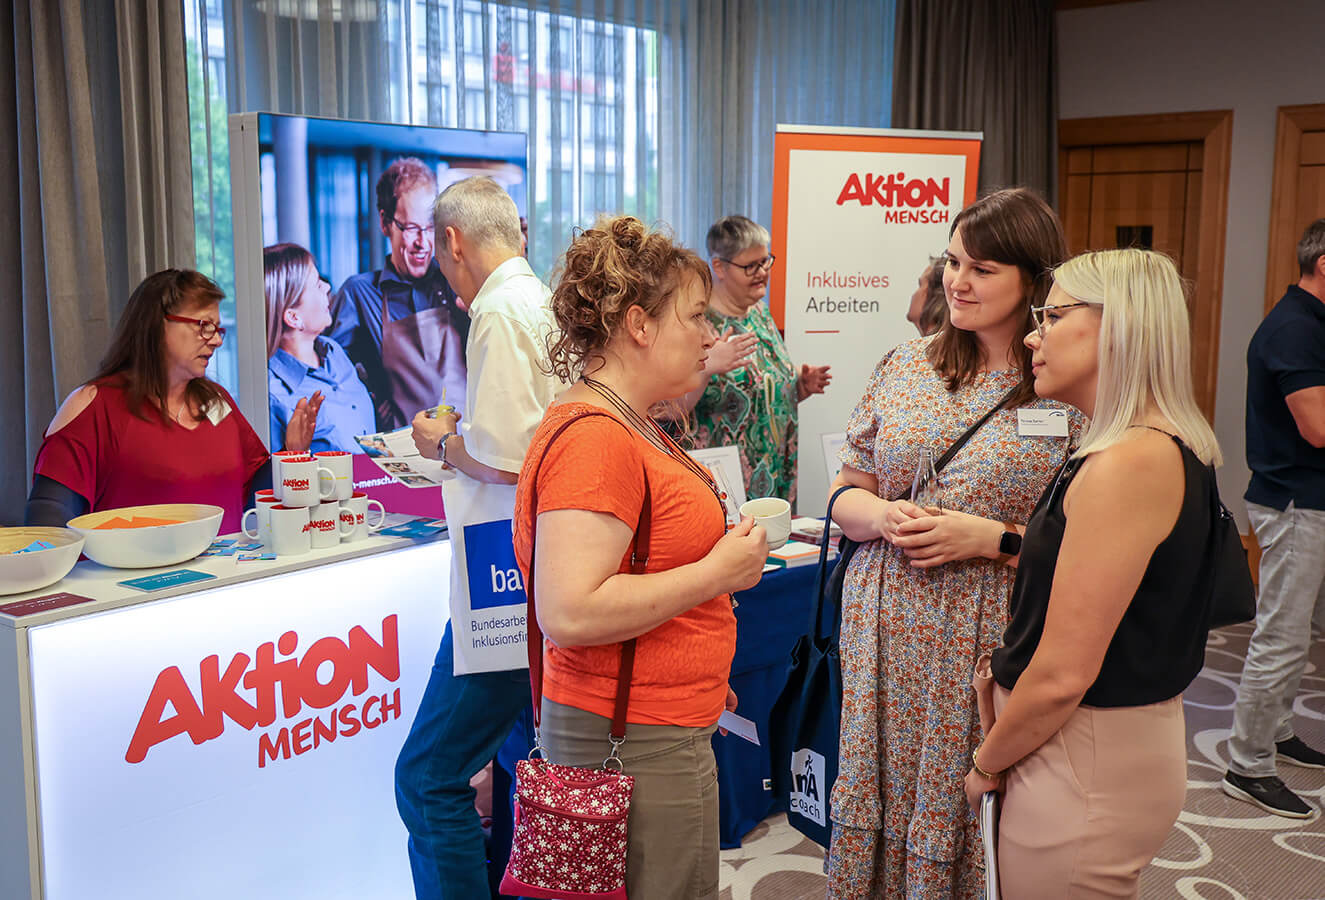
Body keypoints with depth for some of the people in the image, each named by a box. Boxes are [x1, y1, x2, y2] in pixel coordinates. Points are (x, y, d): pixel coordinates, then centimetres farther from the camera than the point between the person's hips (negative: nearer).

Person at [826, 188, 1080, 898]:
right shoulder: (904, 366, 8)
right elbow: (846, 493, 11)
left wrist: (991, 538, -16)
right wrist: (885, 518, -9)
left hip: (993, 646, -3)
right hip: (885, 631, 4)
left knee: (969, 811, 5)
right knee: (878, 800, 10)